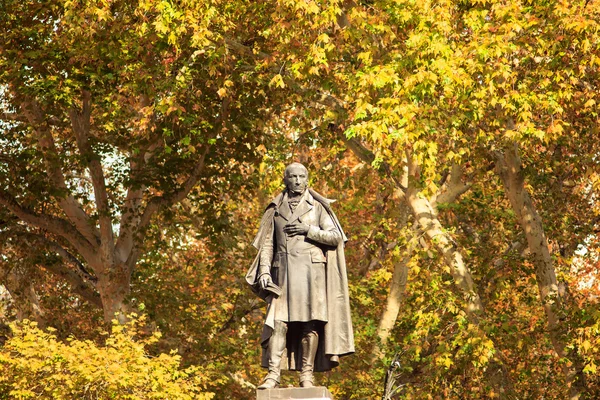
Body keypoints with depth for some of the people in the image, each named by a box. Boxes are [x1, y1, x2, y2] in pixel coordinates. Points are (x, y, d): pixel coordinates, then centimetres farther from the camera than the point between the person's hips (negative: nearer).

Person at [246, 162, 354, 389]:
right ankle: (273, 374, -14)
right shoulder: (275, 209, 13)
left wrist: (309, 230, -11)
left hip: (310, 270, -1)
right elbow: (267, 243, 10)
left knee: (310, 323, -5)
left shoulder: (317, 206, 7)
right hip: (284, 271, 1)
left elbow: (336, 237, 0)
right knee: (278, 322, -10)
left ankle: (307, 375, -1)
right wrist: (264, 270, -3)